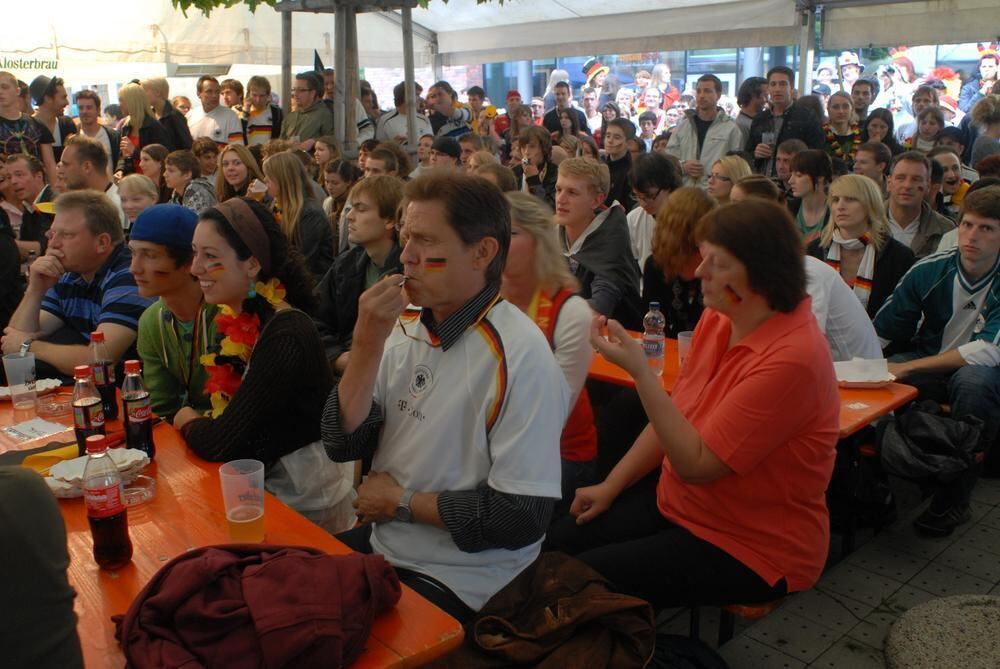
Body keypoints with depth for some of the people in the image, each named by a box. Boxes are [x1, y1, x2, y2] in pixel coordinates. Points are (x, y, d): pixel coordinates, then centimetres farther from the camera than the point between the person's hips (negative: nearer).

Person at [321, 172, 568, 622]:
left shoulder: (518, 354, -21)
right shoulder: (404, 327, 0)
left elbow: (521, 516, -23)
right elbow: (342, 445, -1)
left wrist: (402, 502, -12)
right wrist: (367, 346, -15)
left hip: (455, 582, -6)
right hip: (379, 542, 6)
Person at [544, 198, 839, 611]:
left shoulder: (793, 358, -27)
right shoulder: (717, 319, -3)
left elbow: (696, 463, -27)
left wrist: (639, 370, -32)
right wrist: (611, 486, 6)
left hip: (753, 547, -7)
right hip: (677, 502, 8)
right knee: (552, 546, 0)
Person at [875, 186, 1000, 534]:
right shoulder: (930, 270, -8)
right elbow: (879, 332, -6)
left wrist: (906, 367, -31)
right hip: (931, 368, 2)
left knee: (972, 379, -37)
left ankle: (955, 500, -20)